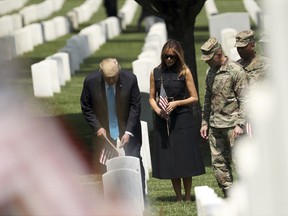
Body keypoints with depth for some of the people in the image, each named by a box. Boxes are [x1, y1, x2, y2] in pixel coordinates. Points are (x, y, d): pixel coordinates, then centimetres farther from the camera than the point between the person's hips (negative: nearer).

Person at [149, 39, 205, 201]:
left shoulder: (184, 72, 0)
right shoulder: (155, 73, 6)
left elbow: (194, 98, 1)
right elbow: (152, 98, 12)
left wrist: (177, 103, -13)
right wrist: (157, 109, -8)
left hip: (182, 119, -2)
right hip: (163, 121, 2)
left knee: (184, 159, -2)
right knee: (169, 161, 4)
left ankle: (188, 197, 7)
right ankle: (179, 198, 12)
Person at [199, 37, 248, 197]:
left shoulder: (236, 71, -8)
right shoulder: (210, 72, 14)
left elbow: (243, 99, -10)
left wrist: (240, 124, -16)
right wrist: (205, 122, 16)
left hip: (231, 124, -7)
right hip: (215, 125, 7)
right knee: (218, 163, 5)